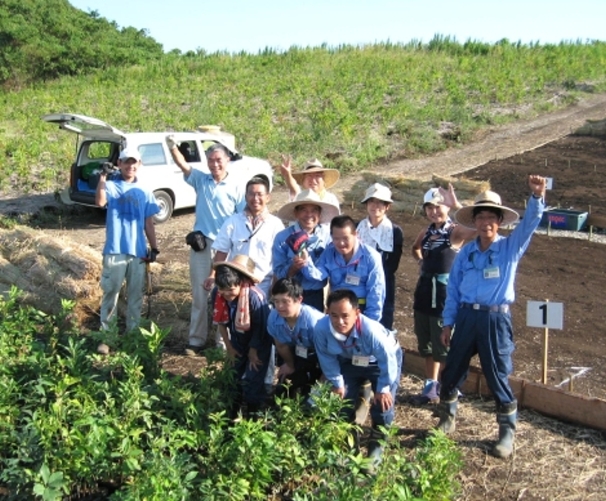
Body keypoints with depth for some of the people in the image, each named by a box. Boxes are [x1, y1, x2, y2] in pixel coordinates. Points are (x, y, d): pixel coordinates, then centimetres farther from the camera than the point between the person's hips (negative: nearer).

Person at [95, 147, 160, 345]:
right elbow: (100, 202, -21)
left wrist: (154, 248, 8)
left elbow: (148, 223, 13)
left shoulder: (144, 192, 12)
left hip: (138, 251, 3)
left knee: (136, 296, 10)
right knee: (110, 293, 0)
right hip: (115, 250, -3)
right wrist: (102, 177, -30)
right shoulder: (111, 186, 1)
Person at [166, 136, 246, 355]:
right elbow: (182, 164, -11)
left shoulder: (236, 186, -4)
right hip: (201, 244, 3)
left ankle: (223, 340, 18)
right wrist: (172, 147, -30)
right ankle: (196, 339, 19)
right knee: (199, 294, 9)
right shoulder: (200, 180, 4)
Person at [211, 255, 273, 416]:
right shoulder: (216, 294, -23)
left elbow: (259, 328, -23)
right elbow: (221, 321, -4)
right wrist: (229, 347, 2)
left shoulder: (254, 297, -38)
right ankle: (236, 407, 36)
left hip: (259, 341, -5)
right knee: (237, 375, 16)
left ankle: (253, 412, 14)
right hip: (238, 339, 5)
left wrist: (253, 352, -10)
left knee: (252, 379, -6)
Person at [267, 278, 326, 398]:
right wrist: (291, 366, 14)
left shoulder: (313, 321, -39)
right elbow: (281, 345, -3)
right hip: (297, 356, 5)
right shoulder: (273, 317, -25)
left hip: (319, 359, -4)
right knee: (282, 392, 10)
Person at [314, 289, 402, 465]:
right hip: (349, 361, 4)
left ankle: (376, 444, 16)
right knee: (343, 399, 6)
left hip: (382, 360, -3)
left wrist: (383, 388, -19)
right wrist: (337, 383, -6)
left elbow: (387, 359, -29)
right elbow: (327, 358, -14)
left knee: (383, 401, -10)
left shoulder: (371, 330, -46)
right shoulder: (321, 328, -35)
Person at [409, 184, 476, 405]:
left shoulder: (456, 231, -10)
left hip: (446, 293, -7)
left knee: (443, 345, 1)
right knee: (426, 343, 16)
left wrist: (457, 205, -31)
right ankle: (431, 386, 30)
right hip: (424, 291, 7)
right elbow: (415, 249, 30)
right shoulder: (425, 233, 8)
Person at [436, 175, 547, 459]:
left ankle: (507, 433, 19)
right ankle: (446, 420, 31)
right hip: (466, 317, 3)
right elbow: (453, 289, 9)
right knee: (452, 371, 11)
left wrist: (537, 197, -34)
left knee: (498, 377, 4)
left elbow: (530, 223, -16)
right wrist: (448, 323, 6)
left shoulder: (511, 247, 1)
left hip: (496, 319, -3)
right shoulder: (466, 252, 8)